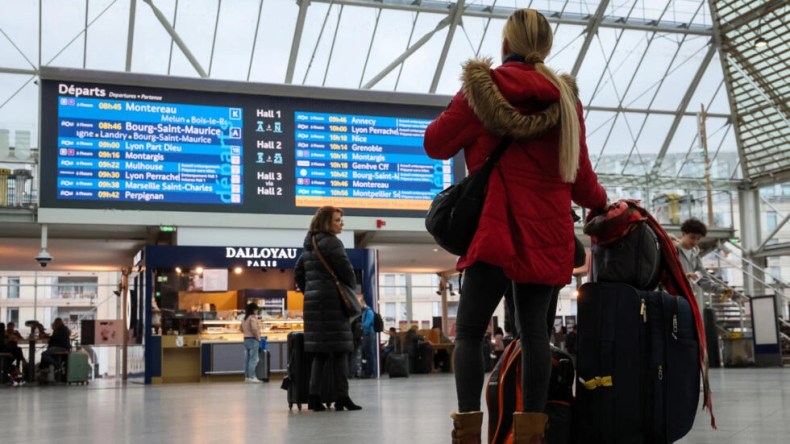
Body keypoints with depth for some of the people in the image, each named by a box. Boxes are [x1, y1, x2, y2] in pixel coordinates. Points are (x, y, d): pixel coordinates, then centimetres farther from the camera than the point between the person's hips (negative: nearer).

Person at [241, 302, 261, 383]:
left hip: (246, 339, 9)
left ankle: (247, 376, 12)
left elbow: (242, 329, 21)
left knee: (247, 359, 10)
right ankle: (251, 377, -7)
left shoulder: (244, 318, 14)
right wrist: (258, 338, -14)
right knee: (253, 359, -6)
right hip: (253, 340, -9)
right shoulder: (253, 317, -14)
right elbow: (254, 329, -24)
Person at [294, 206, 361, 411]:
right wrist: (352, 291, 3)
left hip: (313, 302, 9)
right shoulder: (332, 242, -8)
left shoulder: (309, 245, 18)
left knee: (321, 350, 8)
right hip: (331, 301, -9)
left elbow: (298, 272, 23)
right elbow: (346, 271, -13)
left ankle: (314, 396, 4)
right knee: (339, 349, -6)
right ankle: (341, 397, -7)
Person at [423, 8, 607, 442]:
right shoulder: (564, 97, 11)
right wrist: (599, 201, 36)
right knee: (533, 328, 7)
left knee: (469, 330, 2)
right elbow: (580, 175, 16)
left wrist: (461, 116, 21)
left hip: (498, 228, -4)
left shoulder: (483, 86, -2)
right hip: (548, 233, 4)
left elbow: (437, 144, 3)